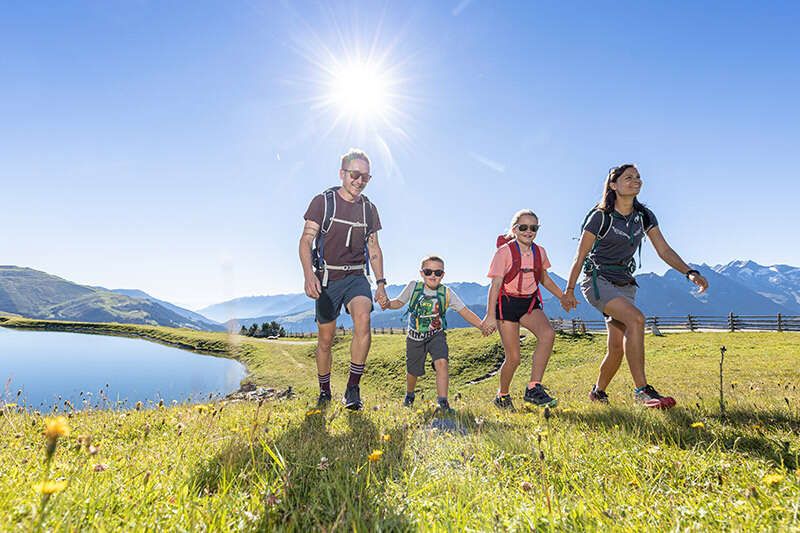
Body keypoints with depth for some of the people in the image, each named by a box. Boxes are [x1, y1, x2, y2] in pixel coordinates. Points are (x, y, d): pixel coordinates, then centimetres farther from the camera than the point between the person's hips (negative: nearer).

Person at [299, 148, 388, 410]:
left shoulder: (369, 208, 8)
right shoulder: (323, 201, -3)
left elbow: (374, 248, 13)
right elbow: (306, 241, -10)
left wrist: (381, 283, 7)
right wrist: (308, 274, -25)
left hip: (357, 276, 2)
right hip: (327, 277, -2)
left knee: (363, 320, -26)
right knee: (326, 338, 5)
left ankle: (353, 389, -16)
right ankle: (324, 393, 25)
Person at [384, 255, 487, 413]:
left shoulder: (447, 293, -8)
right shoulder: (413, 287, -7)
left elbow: (465, 312, -8)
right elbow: (399, 302, 6)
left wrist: (482, 326, -20)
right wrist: (387, 304, -17)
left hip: (436, 335, 0)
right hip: (415, 336, 1)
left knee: (441, 362, -25)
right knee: (413, 371, 12)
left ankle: (442, 402, -17)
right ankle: (409, 395, 44)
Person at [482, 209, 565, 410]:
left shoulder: (540, 252, 6)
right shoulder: (504, 252, -10)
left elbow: (544, 279, 22)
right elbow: (496, 284, -13)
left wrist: (564, 298, 15)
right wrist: (490, 315, -19)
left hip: (530, 303, 4)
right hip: (507, 303, -4)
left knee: (548, 334, -26)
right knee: (513, 357, -3)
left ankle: (533, 389, -19)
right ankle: (502, 396, 24)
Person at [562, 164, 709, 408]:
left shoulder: (644, 216, 6)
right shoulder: (600, 216, -10)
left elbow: (664, 250, 5)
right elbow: (580, 256, -6)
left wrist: (690, 272, -11)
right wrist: (569, 291, -4)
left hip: (624, 284, 6)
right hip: (597, 280, -6)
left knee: (617, 348, 3)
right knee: (636, 318, -29)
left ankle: (598, 392, 25)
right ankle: (642, 390, -25)